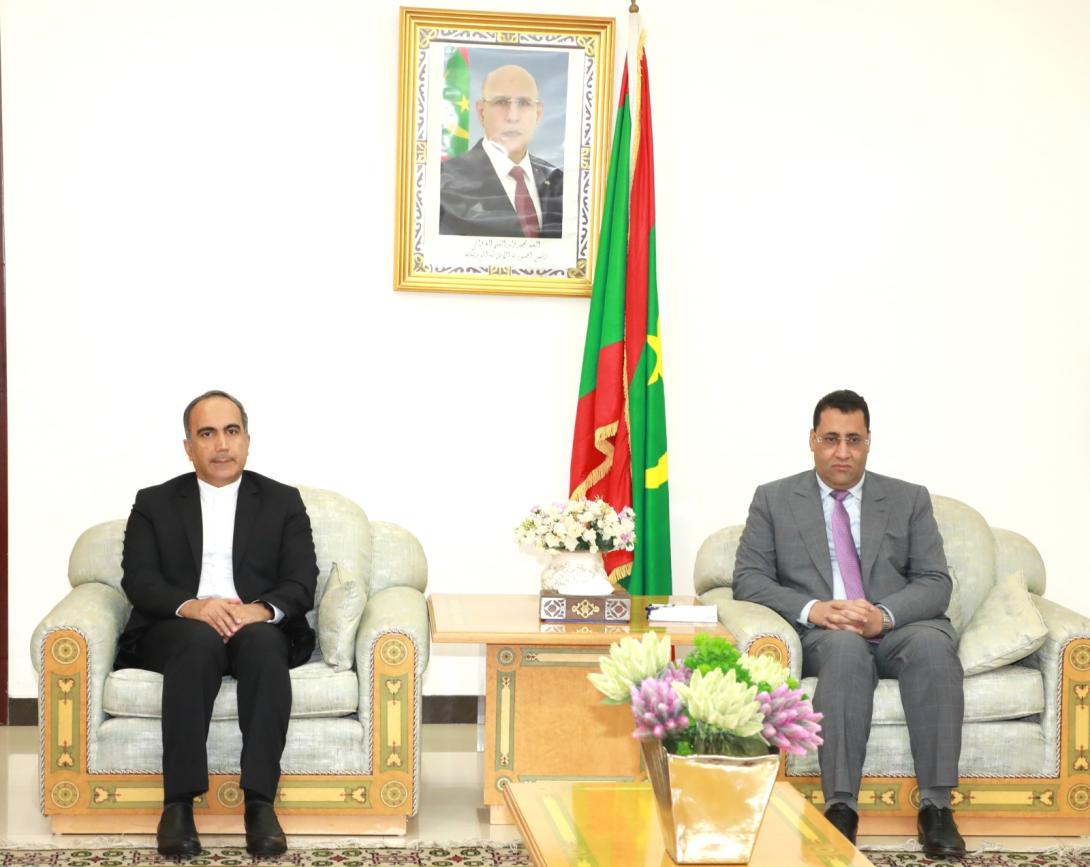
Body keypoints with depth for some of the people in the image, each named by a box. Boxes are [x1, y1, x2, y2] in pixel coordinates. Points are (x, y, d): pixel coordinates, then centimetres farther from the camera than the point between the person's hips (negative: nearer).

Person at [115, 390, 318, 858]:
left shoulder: (283, 502, 14)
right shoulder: (154, 503, 14)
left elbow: (301, 585, 2)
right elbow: (138, 580, 0)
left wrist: (261, 610, -21)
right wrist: (190, 607, -21)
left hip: (259, 630, 1)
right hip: (176, 632, 0)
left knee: (261, 640, -36)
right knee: (200, 639, -36)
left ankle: (260, 803, -39)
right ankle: (178, 804, -38)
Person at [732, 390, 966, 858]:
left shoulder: (910, 499, 12)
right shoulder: (773, 499, 11)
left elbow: (936, 582, 4)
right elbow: (748, 578, 2)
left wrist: (884, 615, -17)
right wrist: (812, 609, -17)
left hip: (899, 629, 1)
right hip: (821, 636, -1)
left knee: (933, 644, -34)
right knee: (846, 646, -37)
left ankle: (936, 806, -31)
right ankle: (841, 807, -39)